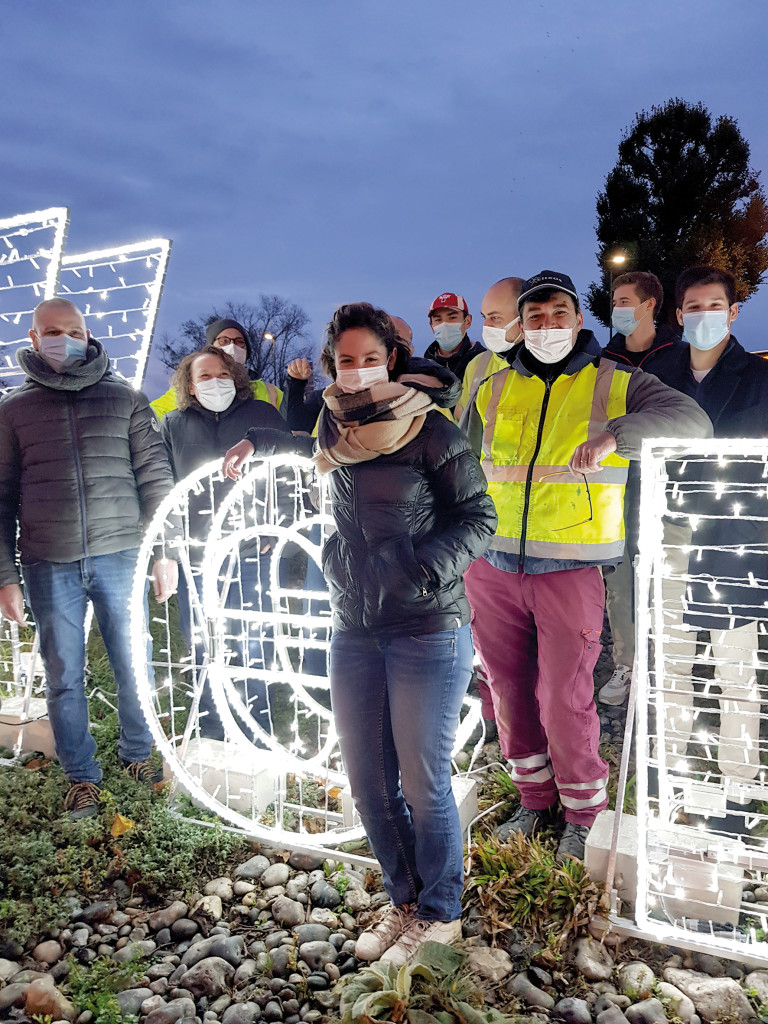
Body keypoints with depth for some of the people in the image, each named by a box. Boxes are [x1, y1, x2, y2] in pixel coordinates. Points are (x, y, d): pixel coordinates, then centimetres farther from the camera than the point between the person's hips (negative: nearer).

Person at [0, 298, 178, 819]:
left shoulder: (126, 398, 6)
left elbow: (156, 477, 5)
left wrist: (165, 550, -1)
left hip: (121, 557, 0)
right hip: (50, 566, 1)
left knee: (134, 666, 8)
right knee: (65, 676, 8)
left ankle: (139, 754, 29)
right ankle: (82, 777, 24)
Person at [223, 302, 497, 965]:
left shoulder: (432, 432, -8)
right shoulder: (331, 428, 8)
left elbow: (479, 517, -6)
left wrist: (426, 570, -18)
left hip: (428, 629, -6)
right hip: (354, 629, 6)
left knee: (423, 783, 3)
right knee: (368, 782, 13)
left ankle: (440, 913, 26)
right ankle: (405, 902, 34)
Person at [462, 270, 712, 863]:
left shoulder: (616, 384, 1)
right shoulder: (494, 391, 12)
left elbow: (692, 421, -16)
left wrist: (614, 434, -31)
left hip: (571, 570, -4)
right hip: (493, 568, 4)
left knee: (565, 702, 0)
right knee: (509, 692, 12)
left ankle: (583, 813, 24)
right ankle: (535, 798, 34)